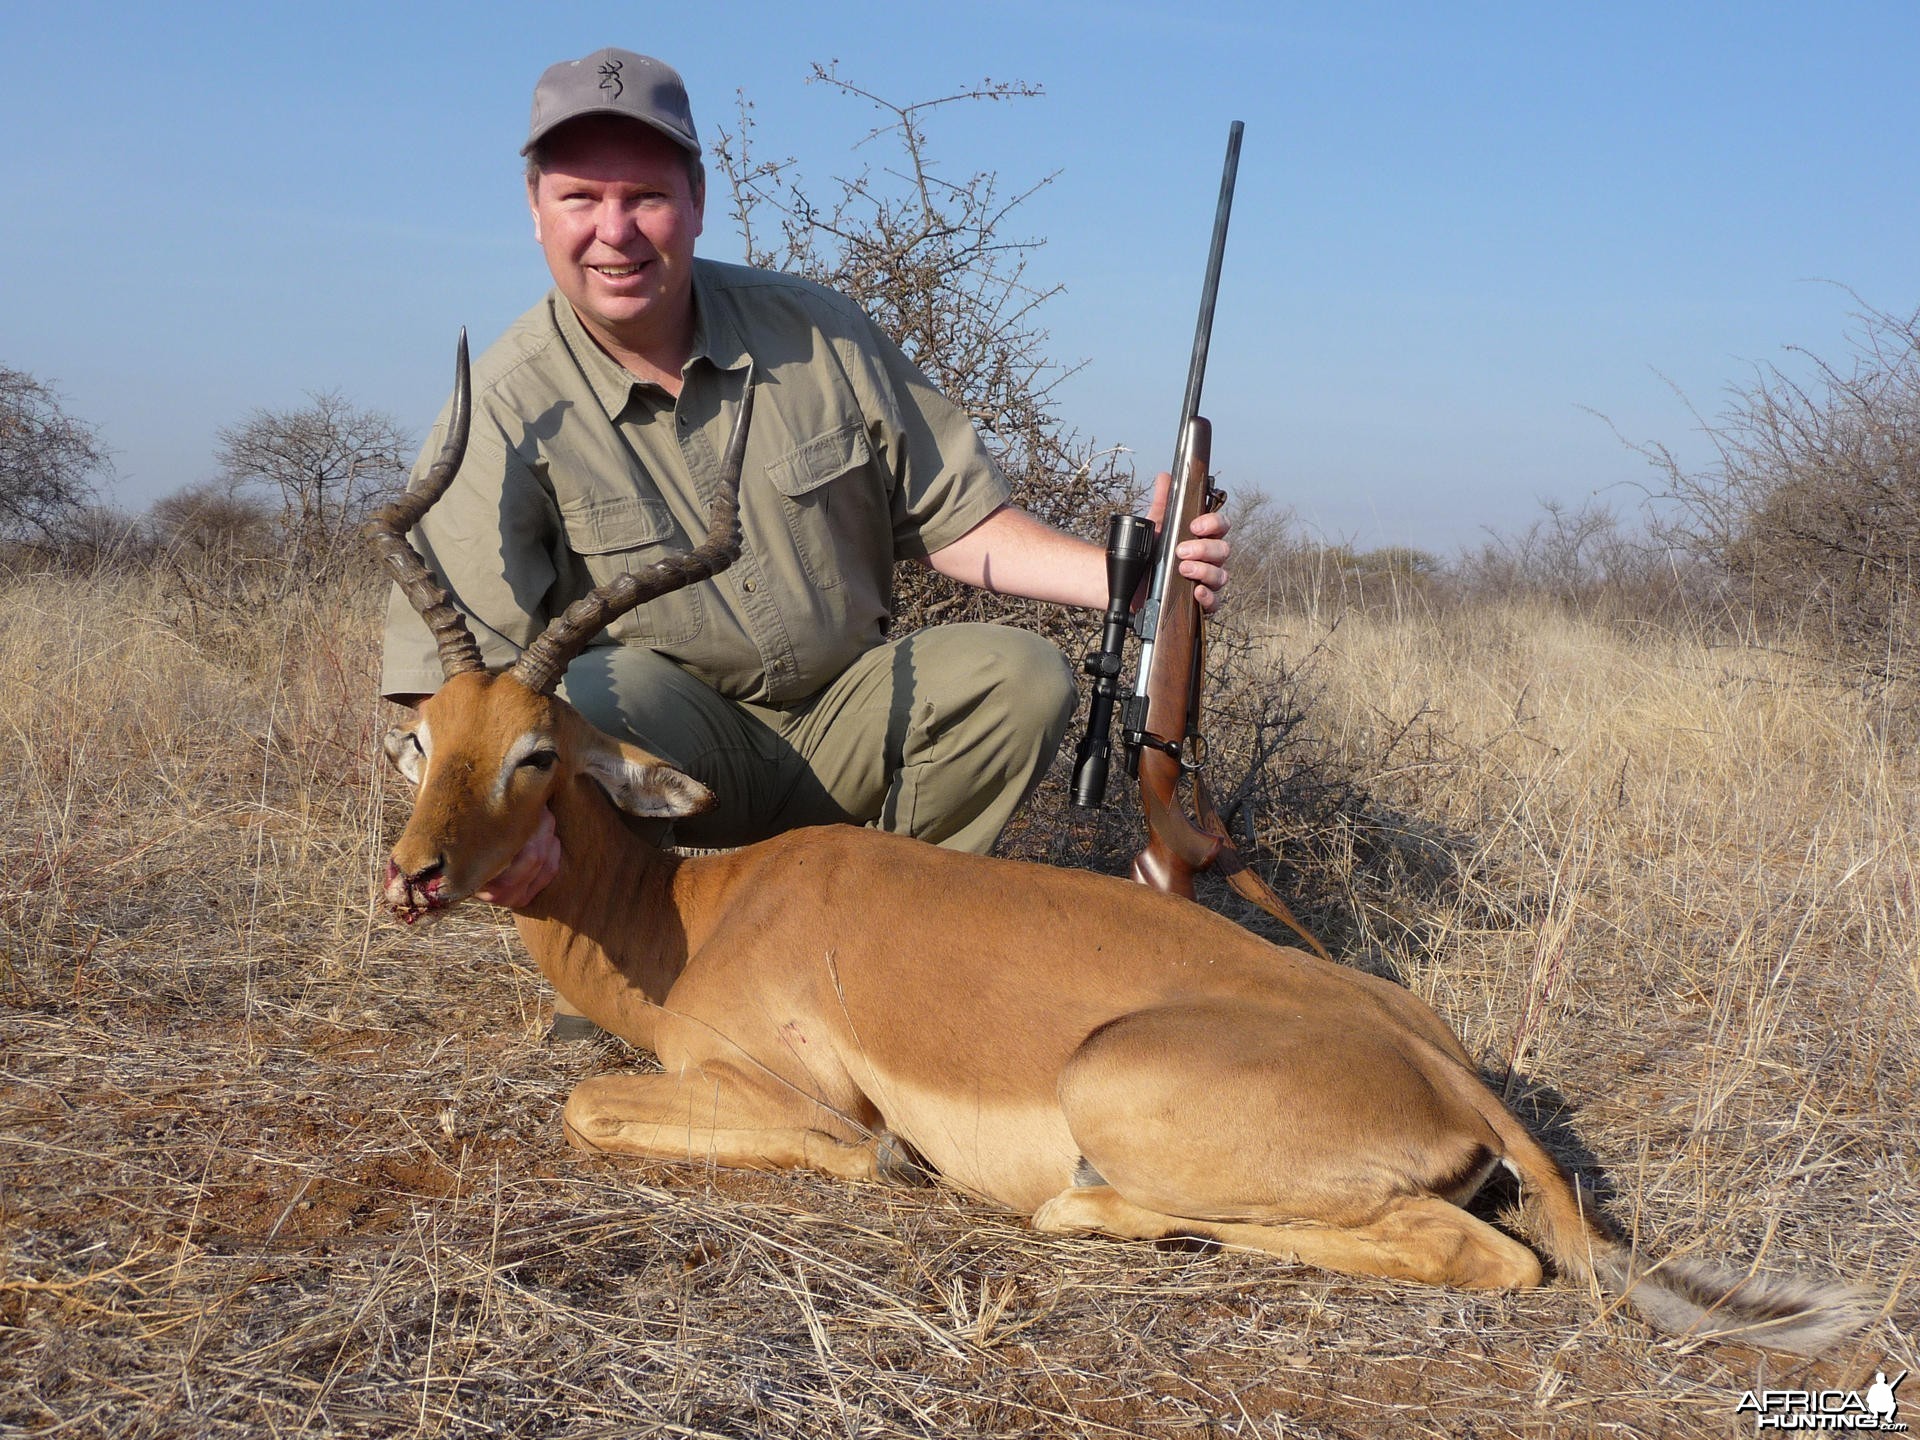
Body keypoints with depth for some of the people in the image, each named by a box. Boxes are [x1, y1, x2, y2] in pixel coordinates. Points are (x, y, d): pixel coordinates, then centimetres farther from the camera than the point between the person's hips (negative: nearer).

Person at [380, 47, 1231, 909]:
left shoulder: (817, 334, -4)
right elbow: (445, 677, -21)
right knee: (580, 700, -34)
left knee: (1023, 677, -19)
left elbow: (953, 522, 3)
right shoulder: (504, 413, -13)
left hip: (842, 725, 3)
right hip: (667, 748, -3)